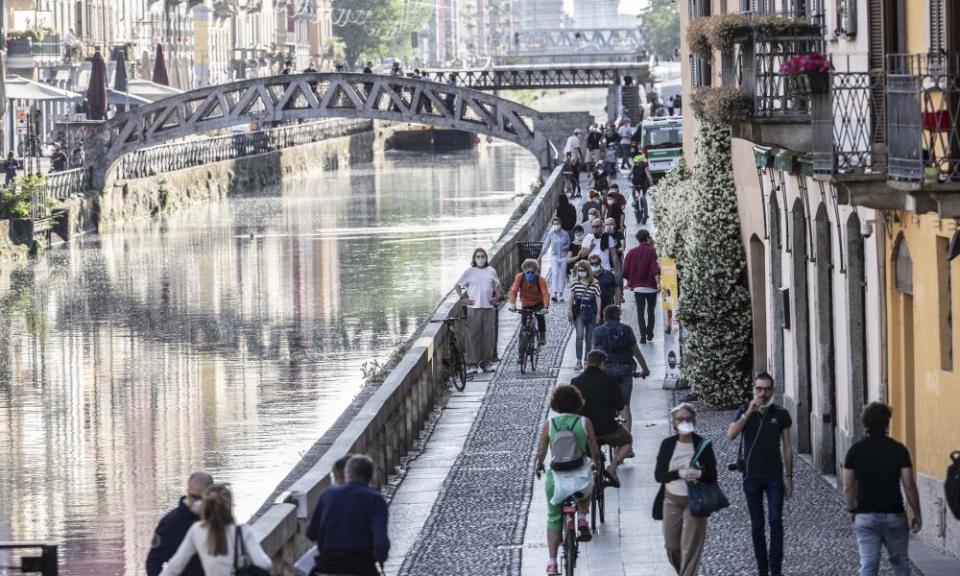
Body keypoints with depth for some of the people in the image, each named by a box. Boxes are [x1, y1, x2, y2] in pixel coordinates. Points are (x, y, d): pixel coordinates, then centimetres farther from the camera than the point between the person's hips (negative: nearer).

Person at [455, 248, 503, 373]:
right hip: (474, 307, -3)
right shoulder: (469, 272, 2)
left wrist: (497, 298, 10)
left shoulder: (491, 271, 10)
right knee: (473, 335, -5)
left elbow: (498, 286, 24)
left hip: (489, 307, 3)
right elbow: (457, 286, 8)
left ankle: (486, 361, 10)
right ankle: (473, 362, -2)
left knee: (489, 334, 2)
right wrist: (463, 299, -2)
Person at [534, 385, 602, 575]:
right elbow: (595, 451, 0)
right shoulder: (584, 423, -8)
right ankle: (583, 520, 15)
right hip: (581, 474, 0)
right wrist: (596, 463, 23)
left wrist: (538, 465, 22)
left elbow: (541, 452, 0)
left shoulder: (549, 424, -7)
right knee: (586, 491, 38)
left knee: (553, 518, 15)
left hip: (556, 475, 0)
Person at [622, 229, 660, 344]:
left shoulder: (632, 252, 4)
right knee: (651, 311, 14)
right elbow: (655, 269, -15)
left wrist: (629, 282, 21)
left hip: (637, 287, 2)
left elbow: (626, 270, 6)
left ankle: (643, 335, -5)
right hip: (651, 287, -2)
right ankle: (649, 334, 16)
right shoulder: (651, 251, -6)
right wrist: (658, 284, -16)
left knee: (640, 312, 4)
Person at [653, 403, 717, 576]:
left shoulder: (703, 445, -5)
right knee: (671, 547, 10)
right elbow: (658, 475, -6)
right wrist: (679, 474, -24)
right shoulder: (667, 444, -1)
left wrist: (699, 474, -27)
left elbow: (712, 477, -4)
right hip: (671, 501, 3)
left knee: (690, 549, -6)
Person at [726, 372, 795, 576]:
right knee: (757, 526, 6)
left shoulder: (781, 414, 1)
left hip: (774, 476, -1)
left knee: (776, 521, -13)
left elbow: (787, 447, 6)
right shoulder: (745, 412, 1)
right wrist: (749, 412, -24)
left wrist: (789, 477, 3)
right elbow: (731, 434, -16)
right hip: (752, 476, 1)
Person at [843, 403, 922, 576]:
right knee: (900, 562, 16)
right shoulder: (898, 450, -6)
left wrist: (851, 509, 18)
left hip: (866, 516, 1)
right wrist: (917, 514, 3)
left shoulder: (855, 450, -2)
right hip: (894, 515, -1)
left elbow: (848, 487, 1)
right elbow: (909, 486, -8)